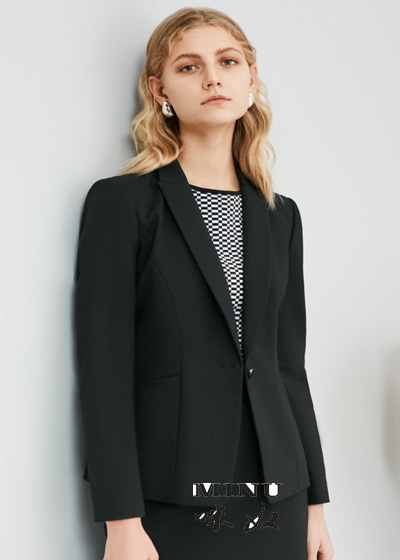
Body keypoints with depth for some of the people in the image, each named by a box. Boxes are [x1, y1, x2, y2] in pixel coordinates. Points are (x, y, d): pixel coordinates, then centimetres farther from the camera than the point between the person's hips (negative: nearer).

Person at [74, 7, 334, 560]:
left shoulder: (280, 215, 11)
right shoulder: (121, 202, -4)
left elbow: (290, 364, 13)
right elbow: (104, 368, -9)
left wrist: (315, 503, 10)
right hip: (171, 506, -4)